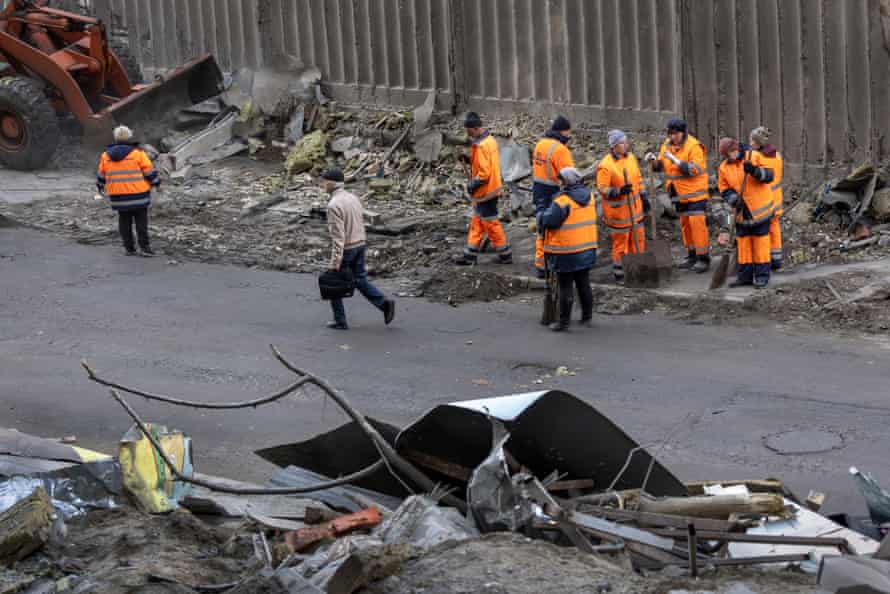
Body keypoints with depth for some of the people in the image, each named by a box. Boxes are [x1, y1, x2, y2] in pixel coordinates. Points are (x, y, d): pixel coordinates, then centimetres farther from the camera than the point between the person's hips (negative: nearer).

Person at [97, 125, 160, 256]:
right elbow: (149, 171, -6)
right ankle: (144, 247, -4)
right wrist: (157, 184, 8)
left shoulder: (106, 155, 5)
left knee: (124, 222, 11)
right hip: (138, 195, -3)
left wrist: (100, 186, 33)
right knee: (141, 221, 1)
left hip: (118, 196, 3)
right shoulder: (137, 153, -7)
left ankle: (129, 248, 12)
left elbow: (101, 174, 16)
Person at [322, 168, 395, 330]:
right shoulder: (353, 198, 3)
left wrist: (335, 263, -24)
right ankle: (384, 304, -3)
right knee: (360, 281, 15)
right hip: (359, 245, 7)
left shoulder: (334, 205, -24)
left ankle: (340, 321, 18)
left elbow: (338, 236, -26)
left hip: (343, 249, -7)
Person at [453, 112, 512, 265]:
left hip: (485, 192, -10)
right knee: (477, 223, 15)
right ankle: (470, 255, 22)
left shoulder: (481, 146, -24)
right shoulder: (489, 139, 7)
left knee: (491, 223, 1)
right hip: (492, 188, 10)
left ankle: (505, 254, 9)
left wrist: (472, 185, -14)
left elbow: (484, 173, -25)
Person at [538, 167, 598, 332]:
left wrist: (541, 215, 3)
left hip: (567, 252, -7)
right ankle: (587, 317, 24)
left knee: (566, 287, 1)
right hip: (587, 250, 7)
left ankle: (564, 322, 5)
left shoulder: (562, 202, -21)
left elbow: (546, 222, -19)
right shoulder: (589, 197, 3)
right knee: (584, 284, 17)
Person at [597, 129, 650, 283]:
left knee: (639, 237, 15)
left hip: (635, 208, 7)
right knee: (620, 241, 1)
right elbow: (602, 189, -18)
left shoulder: (630, 157, 3)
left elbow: (638, 179, 13)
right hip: (618, 210, -7)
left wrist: (644, 198, 13)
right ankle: (619, 273, 13)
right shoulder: (606, 165, -19)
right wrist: (619, 191, -31)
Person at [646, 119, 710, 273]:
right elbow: (660, 166, 13)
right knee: (685, 223, 12)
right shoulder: (667, 145, 6)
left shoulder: (694, 146, -16)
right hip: (679, 193, 7)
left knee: (697, 223, -10)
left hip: (695, 193, -7)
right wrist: (653, 160, -9)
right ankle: (692, 255, 22)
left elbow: (695, 169, -24)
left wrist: (675, 160, -29)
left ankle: (703, 258, -6)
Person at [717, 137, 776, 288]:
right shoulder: (724, 168, 1)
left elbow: (769, 175, -13)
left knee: (761, 241, 0)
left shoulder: (754, 156, -8)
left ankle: (762, 275, 6)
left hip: (760, 208, -4)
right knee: (743, 242, 9)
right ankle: (745, 276, 17)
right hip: (742, 212, 4)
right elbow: (724, 190, 4)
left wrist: (755, 170, -30)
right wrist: (734, 199, -15)